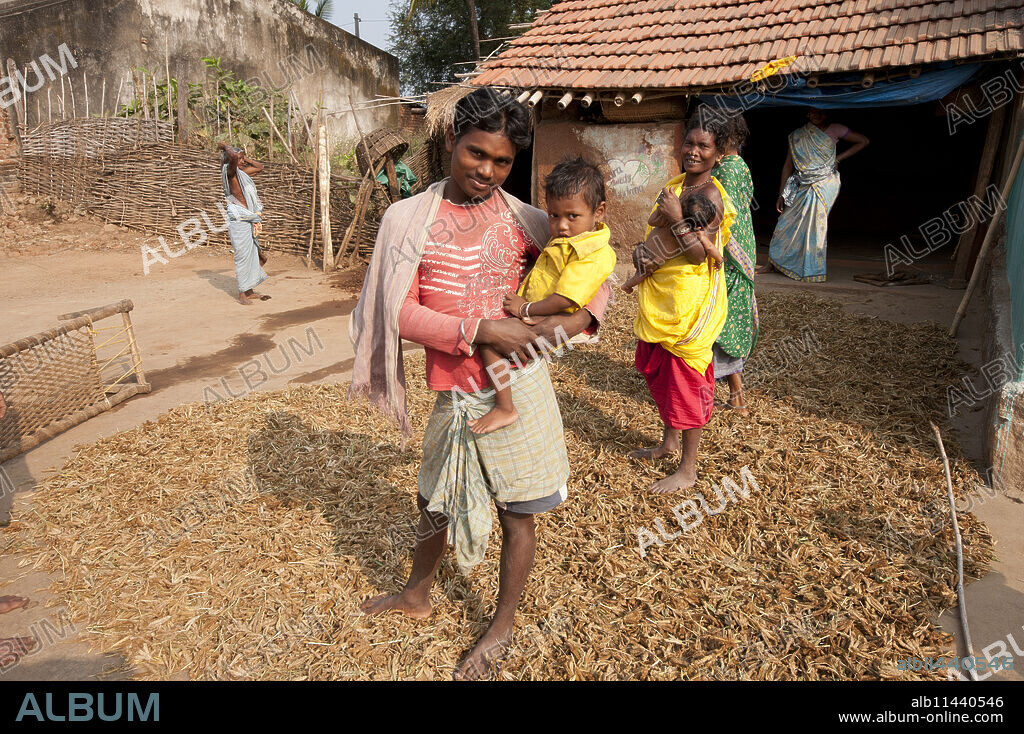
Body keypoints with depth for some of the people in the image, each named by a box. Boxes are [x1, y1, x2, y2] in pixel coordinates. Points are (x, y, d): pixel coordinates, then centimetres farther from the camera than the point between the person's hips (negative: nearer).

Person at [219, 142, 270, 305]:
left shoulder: (242, 173, 16)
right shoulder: (230, 171, -9)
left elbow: (260, 167, 28)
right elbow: (233, 157, -30)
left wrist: (243, 159, 19)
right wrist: (226, 147, -11)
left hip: (248, 220, 9)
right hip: (238, 220, -9)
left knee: (252, 254, 12)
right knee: (242, 255, -7)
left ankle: (249, 291, 21)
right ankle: (242, 294, -2)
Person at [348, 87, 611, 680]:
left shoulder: (523, 220, 0)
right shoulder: (409, 220, -1)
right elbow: (400, 313, -10)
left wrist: (579, 318, -14)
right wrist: (482, 330, -20)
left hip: (518, 387, -1)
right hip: (455, 393, 1)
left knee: (517, 513, 11)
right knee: (434, 500, 21)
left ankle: (503, 628, 36)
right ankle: (418, 596, 50)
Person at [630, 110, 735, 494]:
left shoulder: (711, 195, -14)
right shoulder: (673, 186, 11)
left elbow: (700, 254, -21)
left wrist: (677, 219, -29)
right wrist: (641, 249, -3)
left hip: (691, 300, -9)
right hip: (659, 296, 9)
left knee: (686, 377, -1)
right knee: (658, 370, 19)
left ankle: (688, 470, 12)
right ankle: (669, 442, 39)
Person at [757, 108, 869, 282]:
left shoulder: (834, 130, 3)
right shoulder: (796, 135, 9)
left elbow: (863, 141, 9)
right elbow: (788, 166, 10)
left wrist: (838, 158, -1)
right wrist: (781, 195, 6)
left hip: (824, 183, -3)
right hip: (802, 186, 3)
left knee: (815, 225, -13)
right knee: (787, 223, 2)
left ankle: (813, 271, -6)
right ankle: (773, 262, 14)